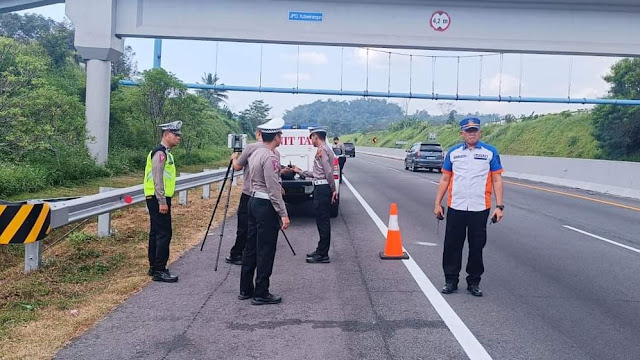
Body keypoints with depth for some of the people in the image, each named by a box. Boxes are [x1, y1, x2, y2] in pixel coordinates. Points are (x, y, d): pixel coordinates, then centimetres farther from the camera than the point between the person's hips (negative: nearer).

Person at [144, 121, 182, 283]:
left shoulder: (165, 152, 17)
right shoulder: (160, 153, -14)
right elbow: (157, 179, -20)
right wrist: (162, 202, -22)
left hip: (160, 199, 10)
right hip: (158, 199, -10)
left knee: (156, 233, 14)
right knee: (164, 234, -9)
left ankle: (153, 267, 22)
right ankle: (159, 271, -6)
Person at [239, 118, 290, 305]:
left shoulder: (255, 154, 11)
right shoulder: (270, 157, -18)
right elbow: (273, 189, -21)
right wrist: (283, 214, -20)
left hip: (254, 201, 10)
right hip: (266, 205, -10)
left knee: (251, 248, 14)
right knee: (265, 251, -2)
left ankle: (246, 290, 21)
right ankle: (261, 294, 4)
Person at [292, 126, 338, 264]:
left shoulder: (321, 150, -12)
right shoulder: (327, 149, 19)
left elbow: (329, 172, -20)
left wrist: (333, 190, -16)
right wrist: (301, 172, 29)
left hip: (322, 189, -10)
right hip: (323, 188, 10)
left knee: (322, 222, -6)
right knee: (323, 222, 14)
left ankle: (322, 255, -1)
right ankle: (321, 251, 23)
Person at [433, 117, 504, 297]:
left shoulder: (490, 152, 3)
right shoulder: (453, 152, 8)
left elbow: (497, 180, 2)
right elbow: (444, 179, 11)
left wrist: (499, 206, -6)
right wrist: (438, 203, 6)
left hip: (480, 208, -1)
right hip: (455, 207, 1)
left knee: (477, 247, 7)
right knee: (452, 245, 5)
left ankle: (474, 282, 20)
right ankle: (451, 280, 18)